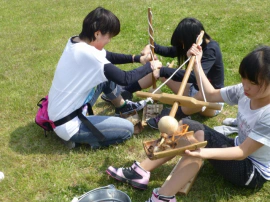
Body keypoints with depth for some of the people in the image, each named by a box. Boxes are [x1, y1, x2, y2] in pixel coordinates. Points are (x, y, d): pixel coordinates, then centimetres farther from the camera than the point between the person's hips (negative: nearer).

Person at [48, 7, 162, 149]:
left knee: (108, 75, 13)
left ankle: (122, 106, 35)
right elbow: (125, 79, -23)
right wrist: (150, 66, -8)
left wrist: (137, 58, 5)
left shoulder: (76, 42, -1)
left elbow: (109, 57, 13)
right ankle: (77, 137, -1)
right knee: (127, 129, -5)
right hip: (67, 126, -9)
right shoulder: (88, 54, -29)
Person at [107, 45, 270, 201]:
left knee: (199, 135, -31)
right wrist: (197, 63, -2)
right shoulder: (245, 91, -7)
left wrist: (202, 153, -44)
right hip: (238, 151, 7)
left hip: (254, 172, -7)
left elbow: (243, 152, -30)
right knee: (183, 127, -10)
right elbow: (210, 95, 6)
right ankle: (140, 172, -10)